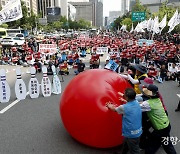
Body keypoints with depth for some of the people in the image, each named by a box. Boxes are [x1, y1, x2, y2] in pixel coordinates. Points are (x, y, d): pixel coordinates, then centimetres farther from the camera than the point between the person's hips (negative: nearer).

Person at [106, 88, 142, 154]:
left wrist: (109, 106, 19)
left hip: (131, 134, -7)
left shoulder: (124, 107, -24)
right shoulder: (137, 103, -6)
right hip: (138, 131, 7)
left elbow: (114, 109, -2)